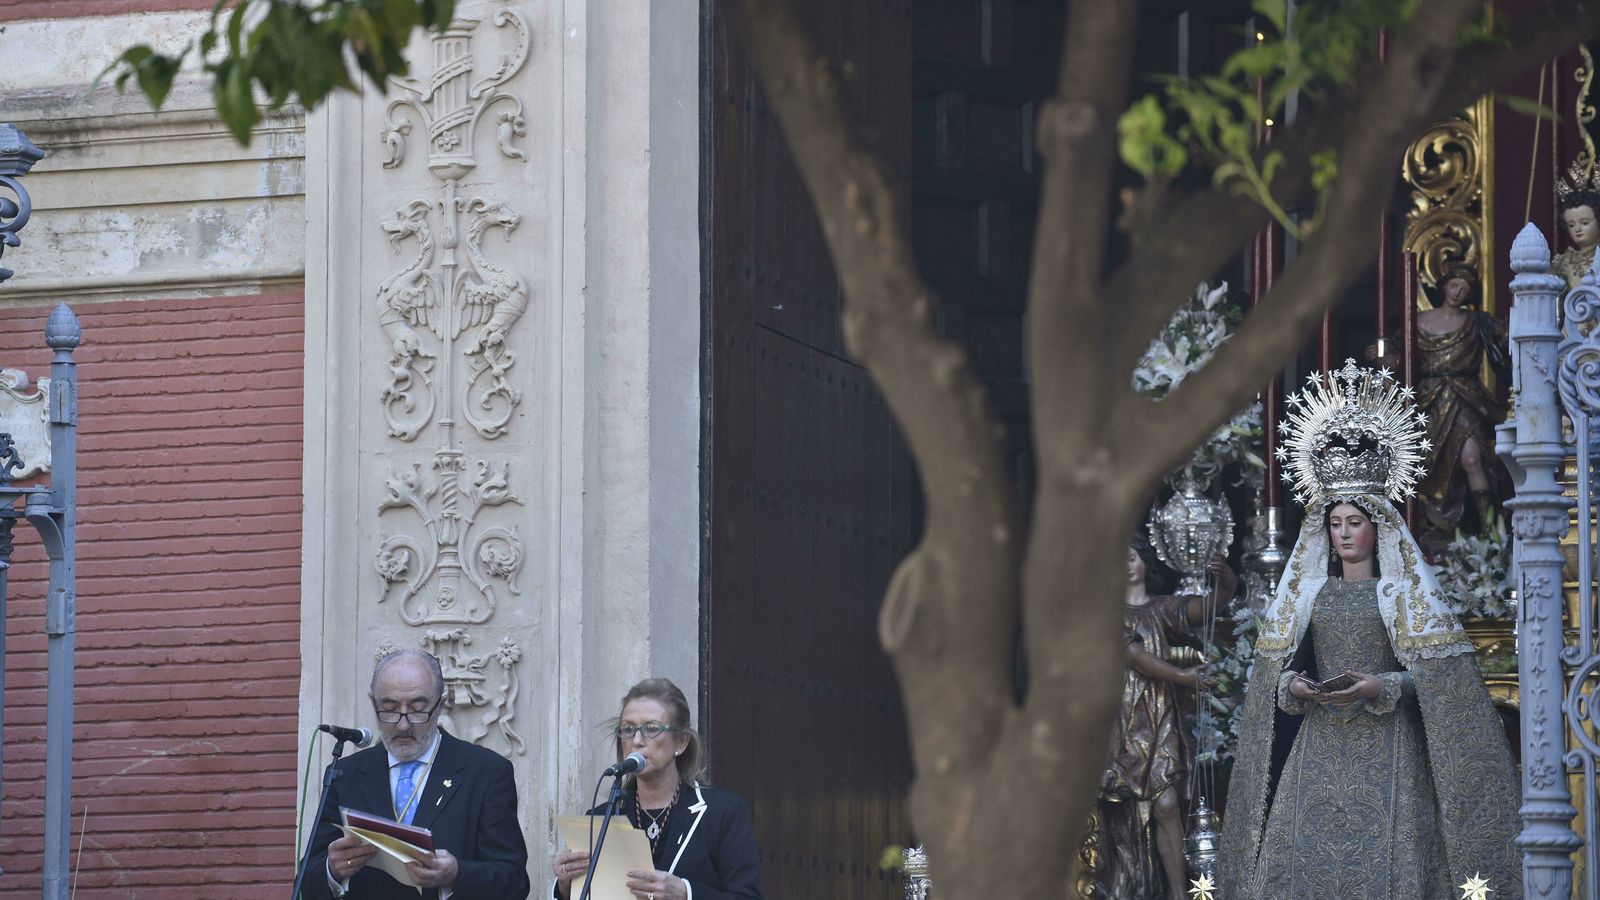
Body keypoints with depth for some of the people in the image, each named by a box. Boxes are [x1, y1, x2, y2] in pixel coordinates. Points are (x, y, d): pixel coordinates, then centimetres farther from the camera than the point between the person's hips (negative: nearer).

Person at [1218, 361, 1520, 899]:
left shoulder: (1403, 592, 1)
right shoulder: (1308, 592, 13)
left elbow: (1433, 675, -4)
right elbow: (1275, 666, 14)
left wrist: (1383, 687, -18)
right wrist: (1293, 685, -7)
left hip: (1386, 748, -4)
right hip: (1319, 746, 4)